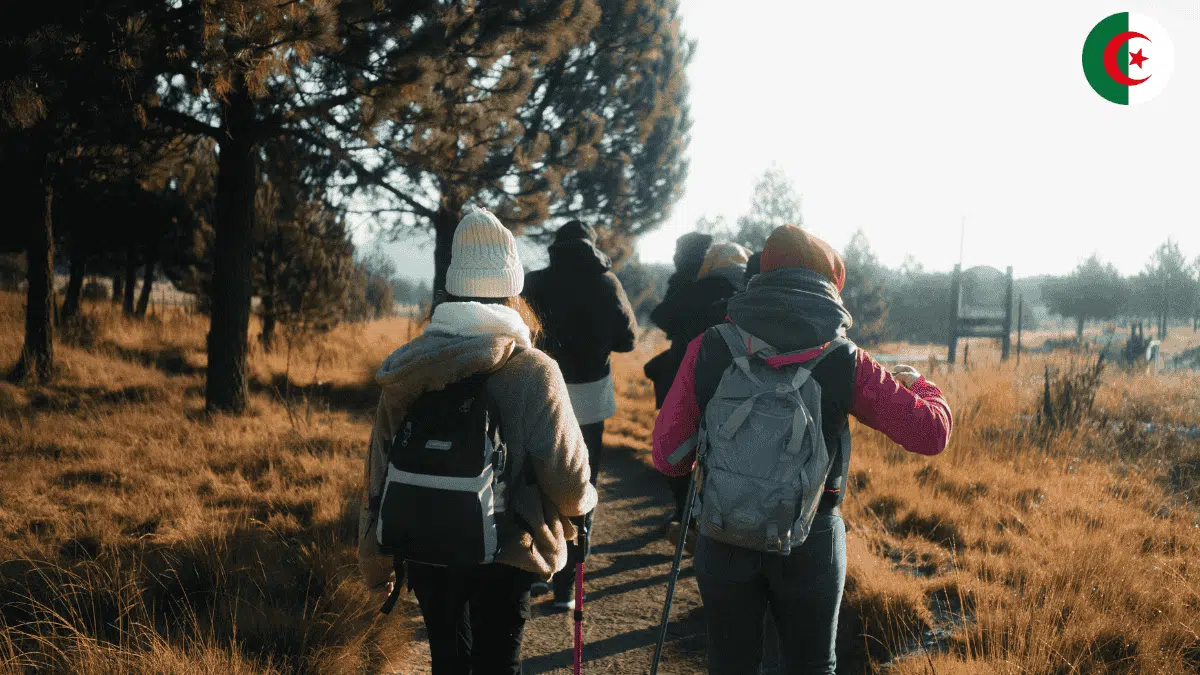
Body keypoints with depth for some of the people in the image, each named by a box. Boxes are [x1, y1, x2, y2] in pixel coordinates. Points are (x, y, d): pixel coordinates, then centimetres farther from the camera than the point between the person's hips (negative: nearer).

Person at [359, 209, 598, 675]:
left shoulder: (405, 370, -2)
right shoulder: (532, 372, -14)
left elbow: (379, 472, 3)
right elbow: (566, 475, -15)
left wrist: (374, 562, 14)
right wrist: (581, 502, 9)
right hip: (504, 553, -4)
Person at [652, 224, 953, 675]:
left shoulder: (708, 350, -8)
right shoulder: (845, 360, -9)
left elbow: (668, 458, -9)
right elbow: (932, 433, -8)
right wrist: (920, 386, 14)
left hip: (726, 536, 1)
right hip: (809, 538, 0)